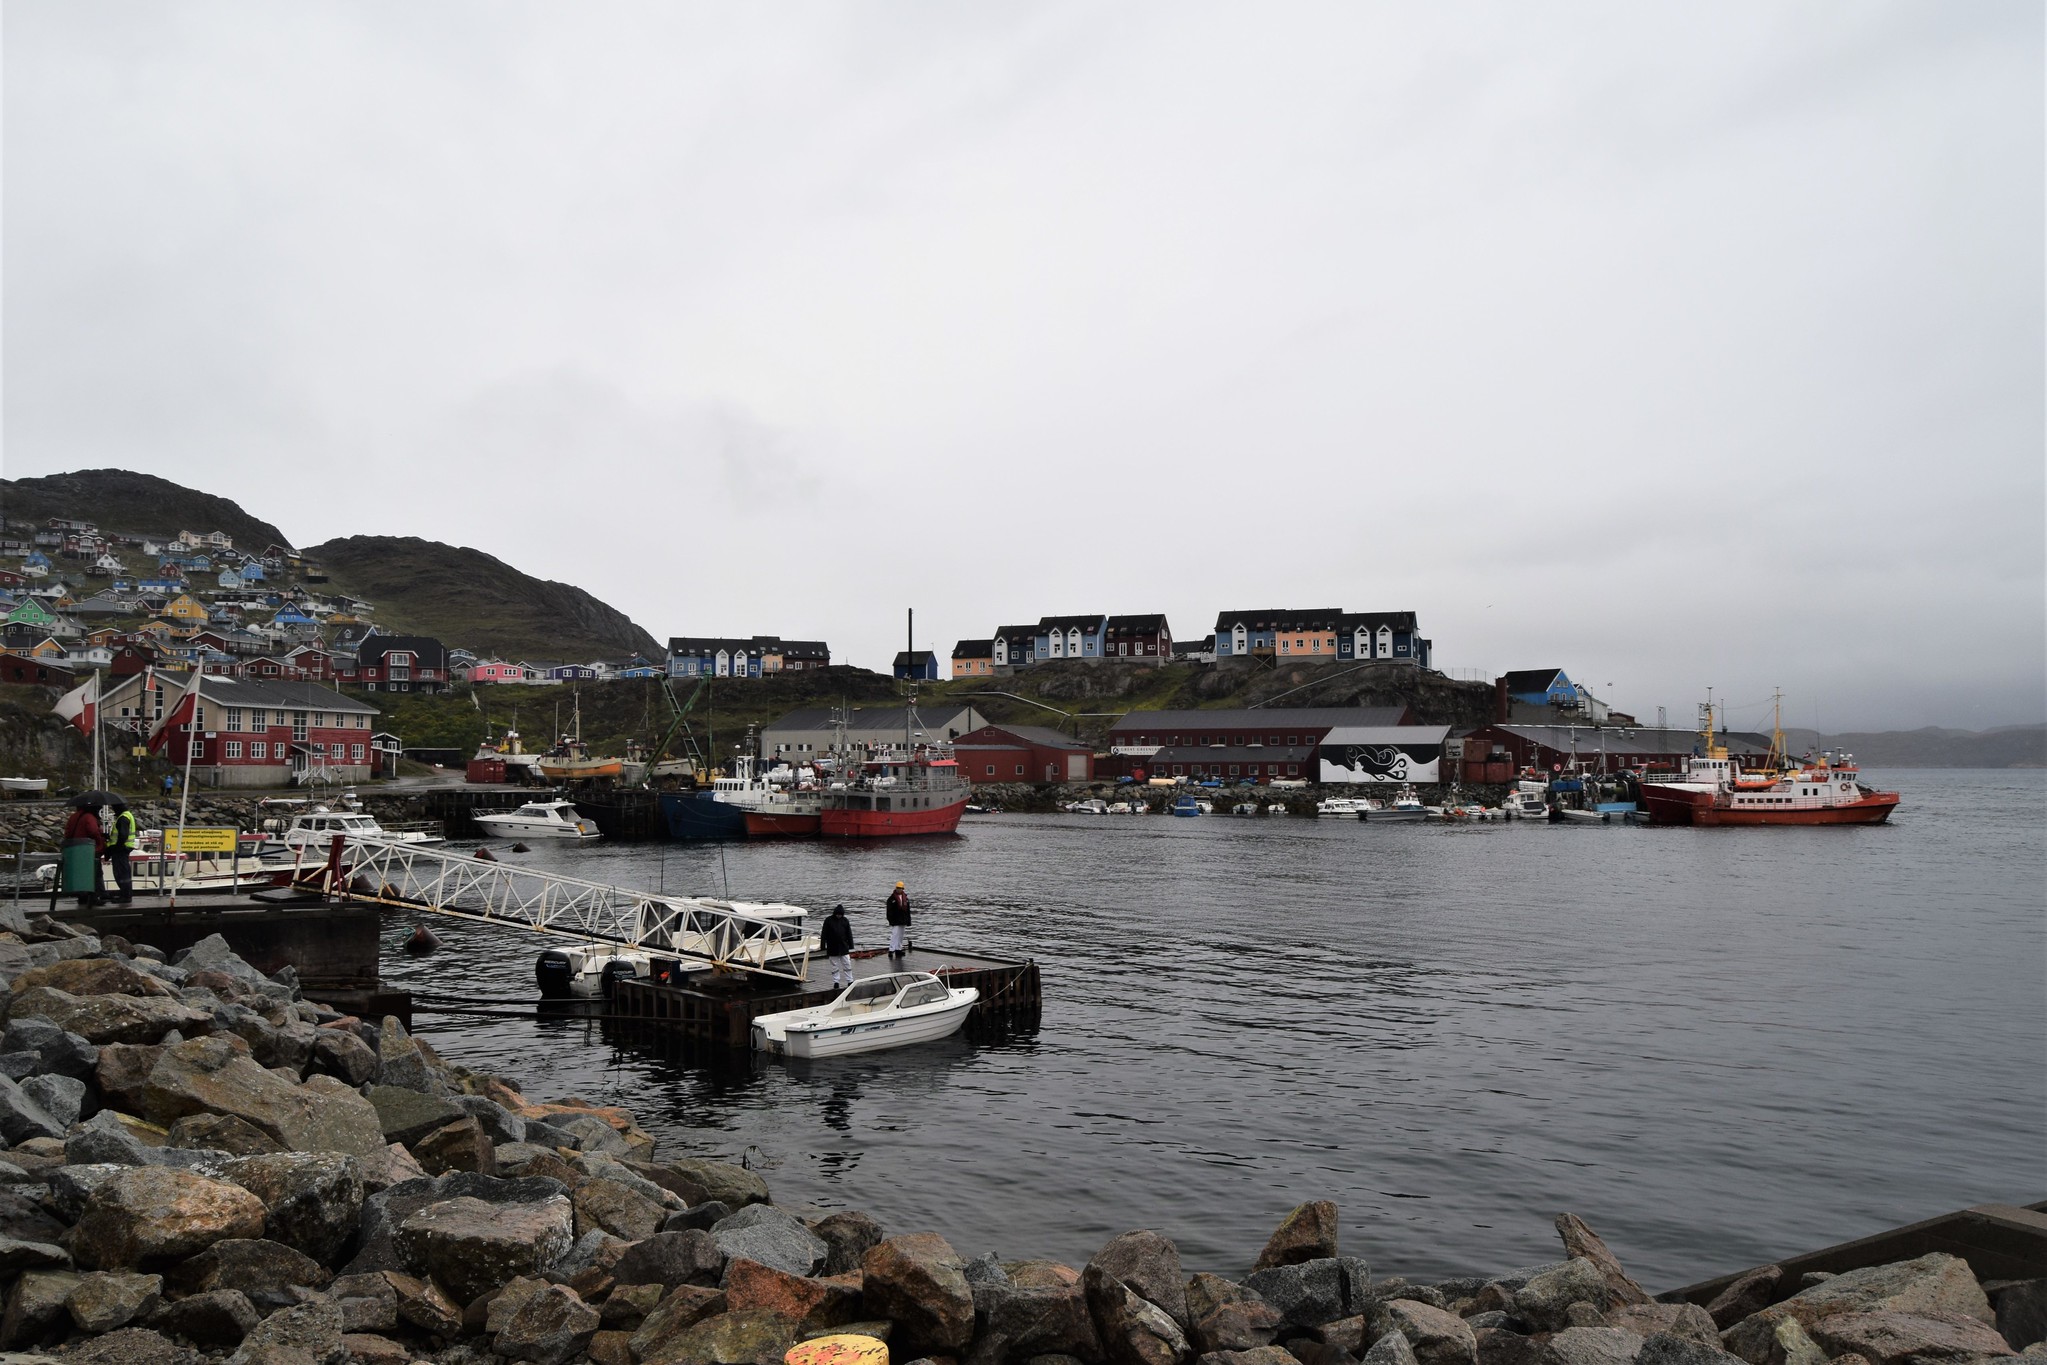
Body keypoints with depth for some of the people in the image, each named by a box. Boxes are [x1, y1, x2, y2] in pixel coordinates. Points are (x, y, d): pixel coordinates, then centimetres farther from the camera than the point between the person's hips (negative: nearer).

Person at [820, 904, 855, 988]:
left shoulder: (845, 920, 4)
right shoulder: (828, 920, -3)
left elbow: (849, 934, 9)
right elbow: (824, 934, -2)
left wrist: (851, 946, 6)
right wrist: (823, 947, -5)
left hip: (844, 947, 2)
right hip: (832, 949, -1)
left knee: (847, 965, 2)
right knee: (835, 966, 6)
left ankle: (850, 982, 8)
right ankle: (836, 983, 11)